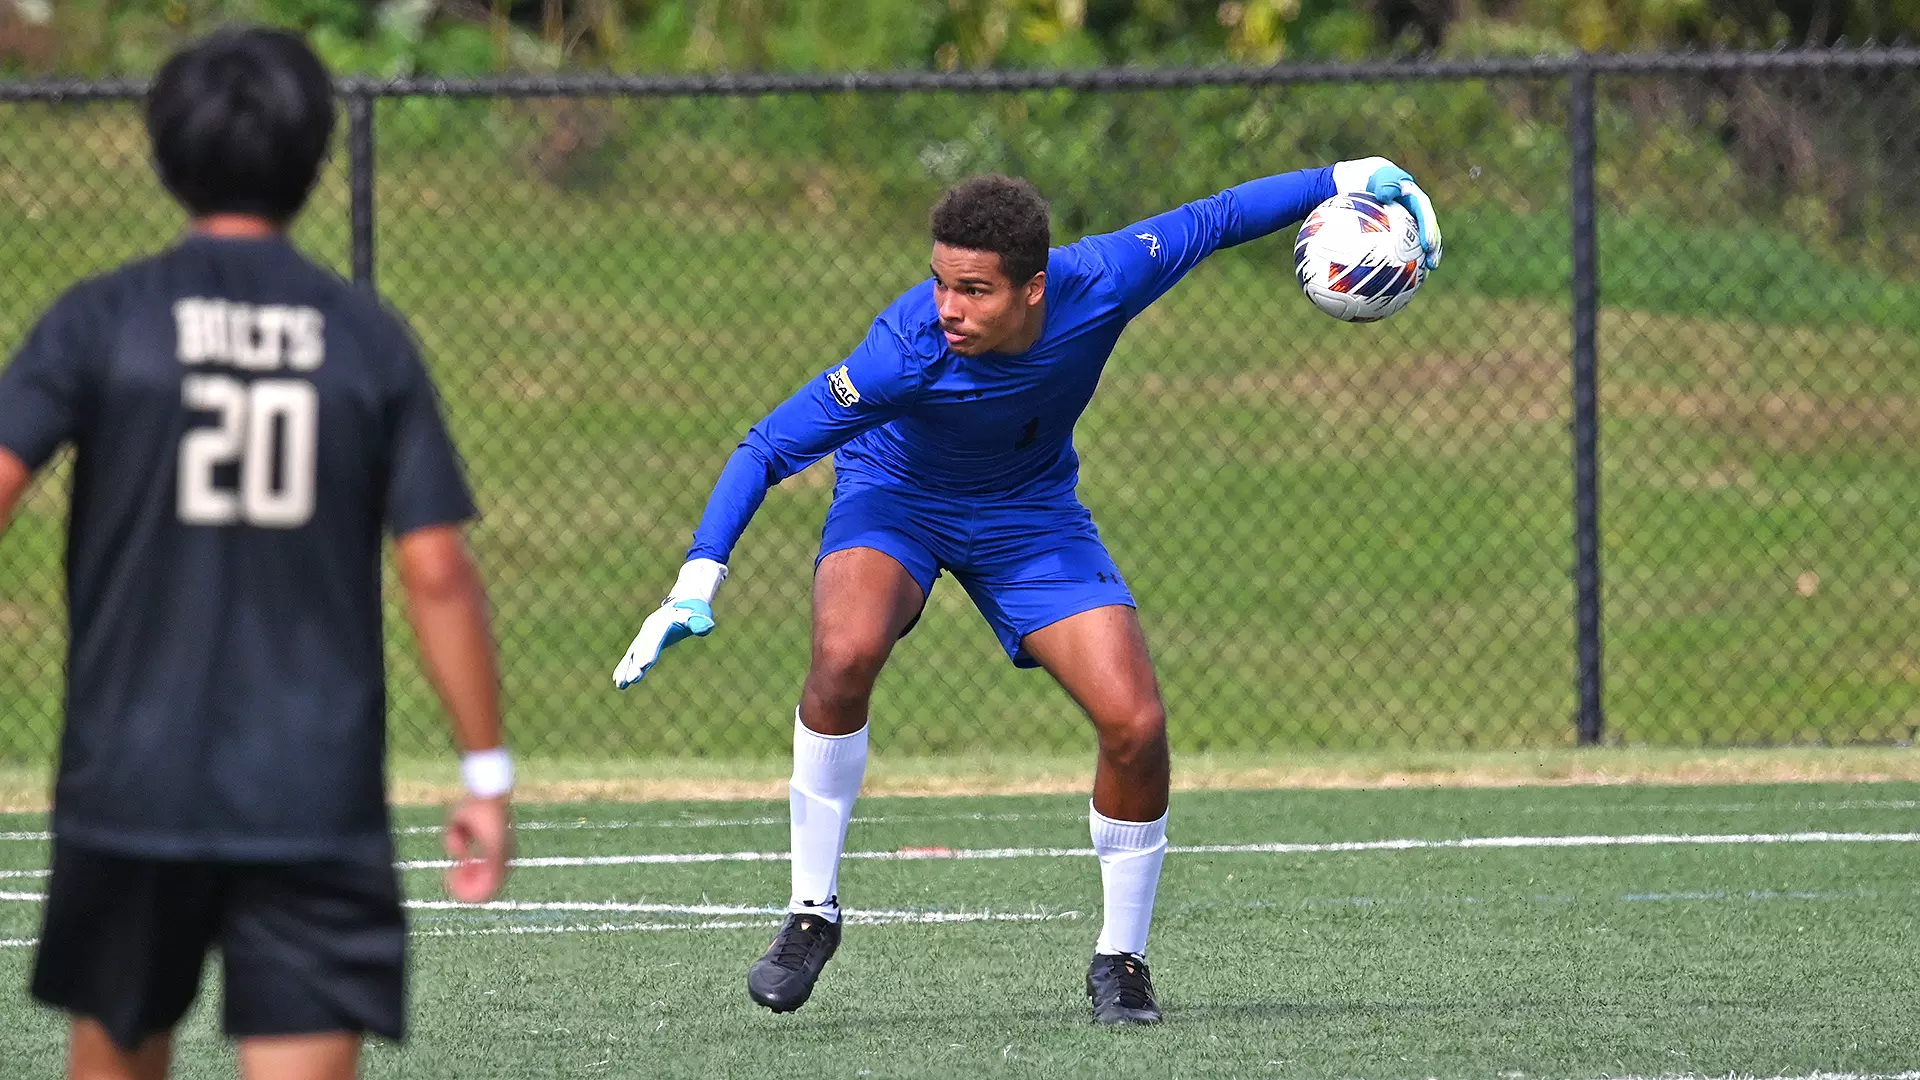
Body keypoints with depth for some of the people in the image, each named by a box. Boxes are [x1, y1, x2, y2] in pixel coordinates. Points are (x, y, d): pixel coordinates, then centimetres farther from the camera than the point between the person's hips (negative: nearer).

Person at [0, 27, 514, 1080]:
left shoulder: (99, 321, -1)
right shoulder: (369, 340, 1)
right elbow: (437, 570, -2)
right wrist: (486, 770, 4)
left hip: (132, 783, 1)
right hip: (318, 796, 0)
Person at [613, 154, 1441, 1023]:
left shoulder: (1100, 283, -29)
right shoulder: (908, 348, -36)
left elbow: (1210, 221, -10)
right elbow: (767, 448, -28)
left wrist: (1345, 179, -4)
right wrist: (697, 582, -35)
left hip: (1029, 513, 3)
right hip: (896, 495, -3)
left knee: (1135, 725, -13)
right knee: (845, 654, -34)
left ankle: (1121, 960, 10)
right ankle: (811, 913, -16)